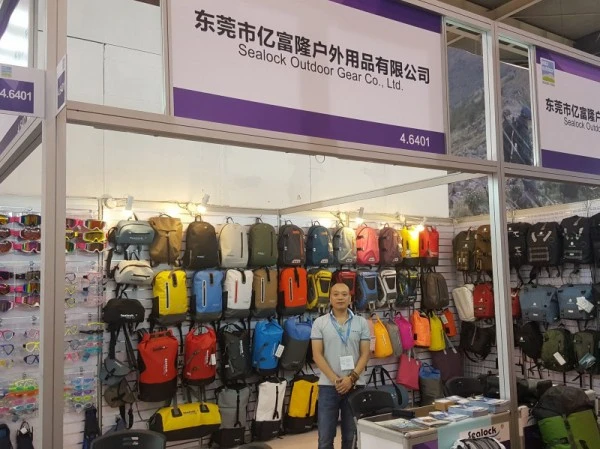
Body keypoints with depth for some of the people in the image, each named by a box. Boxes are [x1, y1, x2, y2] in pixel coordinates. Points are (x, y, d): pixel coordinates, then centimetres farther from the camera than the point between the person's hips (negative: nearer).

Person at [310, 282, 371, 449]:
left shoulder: (361, 323, 3)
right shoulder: (320, 323, 0)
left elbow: (365, 354, 0)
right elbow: (317, 355, -5)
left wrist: (351, 378, -12)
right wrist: (335, 379, -14)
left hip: (354, 385, 1)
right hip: (328, 385, -1)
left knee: (351, 435, 10)